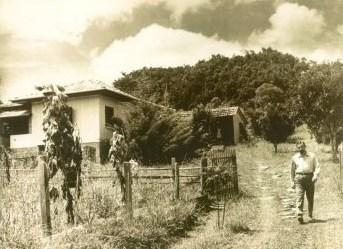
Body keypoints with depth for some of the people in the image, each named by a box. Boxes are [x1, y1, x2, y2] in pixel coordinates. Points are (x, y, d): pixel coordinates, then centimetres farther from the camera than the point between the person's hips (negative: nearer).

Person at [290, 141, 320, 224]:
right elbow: (292, 170, 19)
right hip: (299, 177, 0)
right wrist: (292, 181, 16)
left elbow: (317, 166, 5)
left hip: (309, 177, 0)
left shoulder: (312, 156, 10)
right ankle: (299, 215, -22)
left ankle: (310, 215, 23)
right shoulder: (295, 157, 14)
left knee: (310, 198, 7)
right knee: (299, 196, -14)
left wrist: (316, 175, -12)